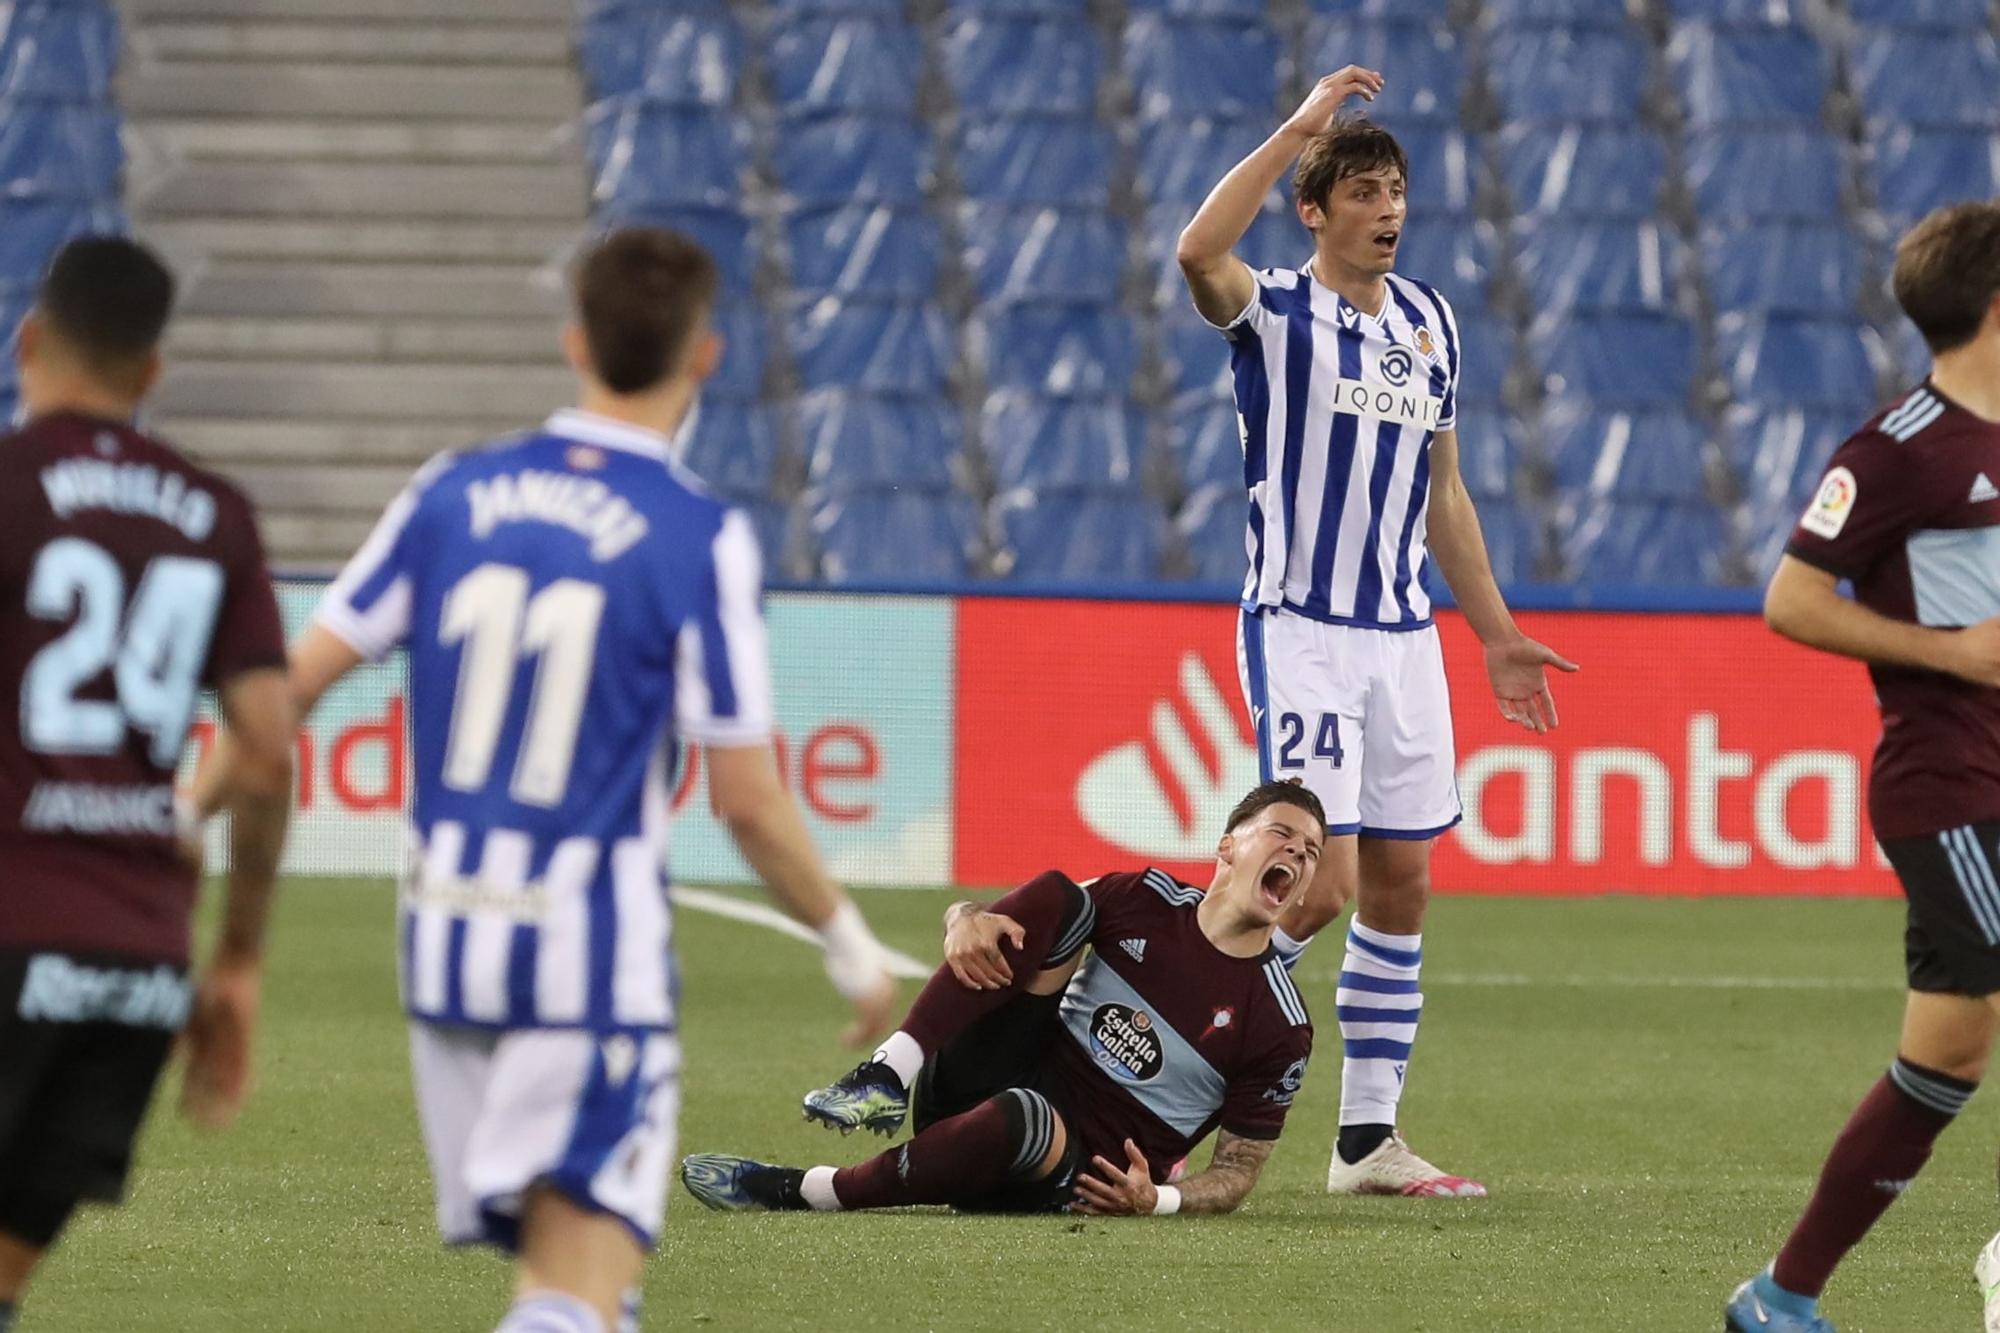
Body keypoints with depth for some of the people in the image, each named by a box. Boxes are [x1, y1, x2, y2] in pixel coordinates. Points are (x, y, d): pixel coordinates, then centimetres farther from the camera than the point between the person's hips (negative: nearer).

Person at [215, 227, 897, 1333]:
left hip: (445, 943, 5)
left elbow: (288, 687, 4)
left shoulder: (455, 493, 4)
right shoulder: (704, 540, -8)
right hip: (593, 953, -5)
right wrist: (848, 943, 7)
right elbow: (746, 800, -8)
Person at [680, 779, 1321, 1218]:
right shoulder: (1145, 899, 7)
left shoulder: (1281, 1027, -2)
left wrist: (1157, 1199, -20)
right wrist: (968, 921, -13)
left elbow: (1238, 1171, 3)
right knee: (1056, 896, -16)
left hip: (1074, 1178, -3)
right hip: (979, 1086, 3)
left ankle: (799, 1192, -28)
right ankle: (889, 1077, -27)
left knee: (1020, 1116, -43)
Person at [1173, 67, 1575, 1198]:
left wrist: (1498, 634, 18)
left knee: (1401, 886, 6)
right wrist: (1297, 129, -28)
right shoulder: (1276, 313, -5)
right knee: (1324, 883, -14)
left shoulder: (1429, 321, 13)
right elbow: (1200, 255, -30)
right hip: (1300, 633, -6)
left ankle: (1370, 1139, 13)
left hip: (1404, 637, 6)